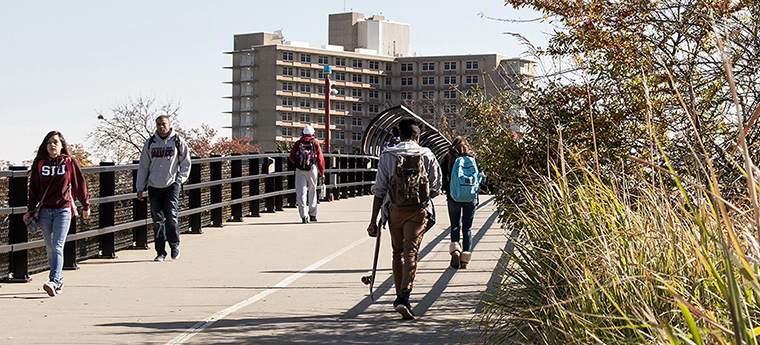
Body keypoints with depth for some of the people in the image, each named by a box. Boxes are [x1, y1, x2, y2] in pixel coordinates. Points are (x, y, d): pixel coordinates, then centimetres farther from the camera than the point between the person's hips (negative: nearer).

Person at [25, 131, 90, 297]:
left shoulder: (70, 162, 1)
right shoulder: (40, 164, 7)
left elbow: (80, 184, 9)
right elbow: (34, 188, 12)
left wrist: (86, 206, 15)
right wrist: (30, 210, 9)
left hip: (63, 210, -3)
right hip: (45, 211, 3)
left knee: (57, 247, -15)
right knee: (50, 249, 9)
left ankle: (53, 282, -24)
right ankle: (59, 279, 21)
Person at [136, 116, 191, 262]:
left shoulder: (178, 142, 3)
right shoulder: (150, 143, 9)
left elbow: (186, 164, 10)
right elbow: (143, 166, 13)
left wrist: (179, 180, -2)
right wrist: (140, 188, 10)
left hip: (172, 185, -2)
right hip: (154, 187, 2)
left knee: (171, 216, -11)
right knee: (157, 220, 1)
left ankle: (175, 246, 8)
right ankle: (160, 252, 6)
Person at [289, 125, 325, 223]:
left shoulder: (298, 143, 7)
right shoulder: (315, 143, 4)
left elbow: (292, 157, 7)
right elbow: (320, 159, 2)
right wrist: (322, 173, 9)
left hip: (300, 171, 0)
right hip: (312, 169, 0)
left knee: (301, 192, -2)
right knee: (312, 191, 13)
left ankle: (303, 215, -15)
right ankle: (313, 215, 19)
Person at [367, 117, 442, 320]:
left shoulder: (388, 155, 2)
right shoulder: (427, 156, 1)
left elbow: (379, 189, 0)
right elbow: (435, 189, 4)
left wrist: (374, 220, 3)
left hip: (394, 210, 2)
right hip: (419, 211, -2)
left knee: (398, 252, 18)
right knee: (411, 253, -5)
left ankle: (400, 296, 27)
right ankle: (404, 297, -21)